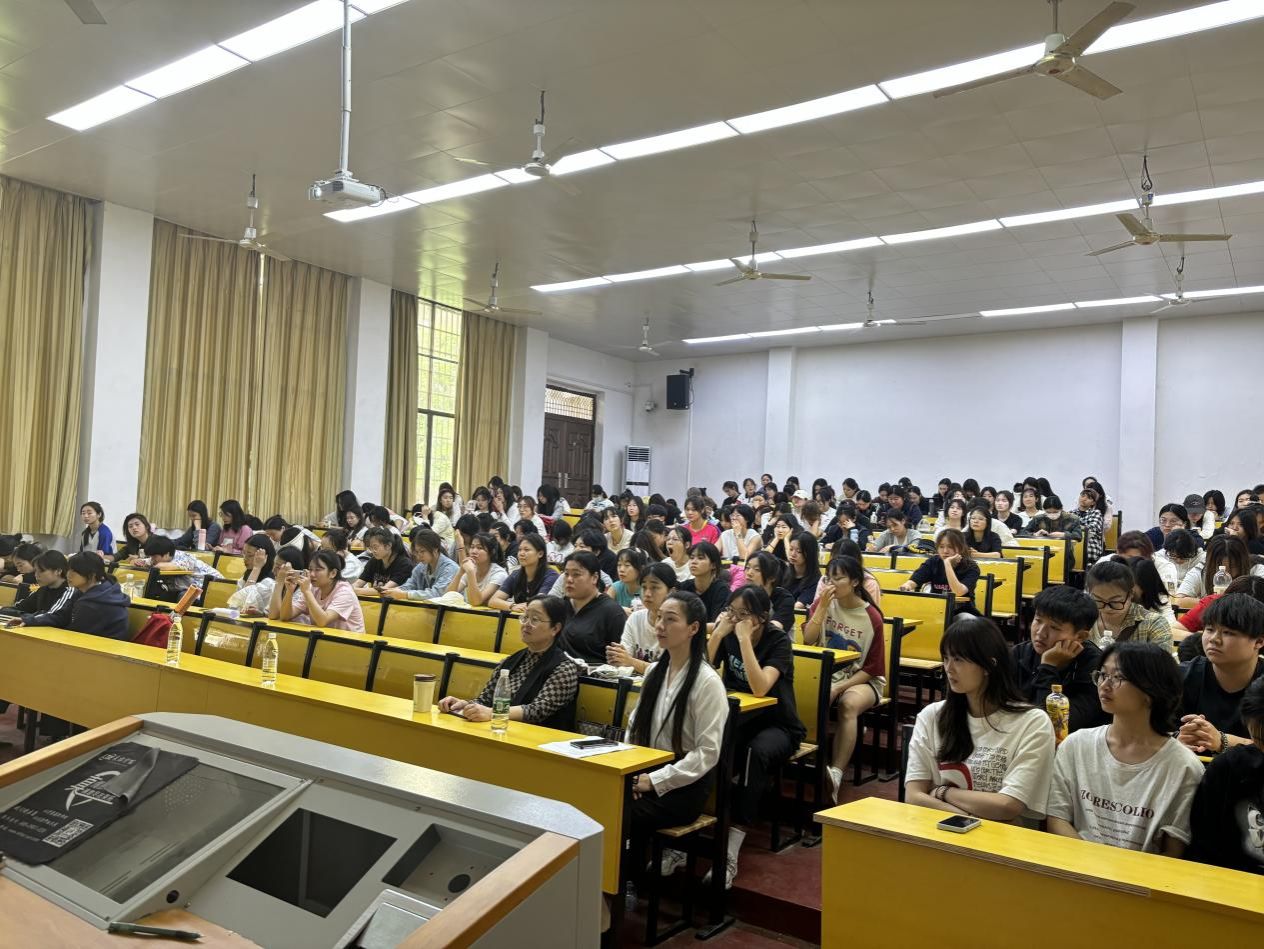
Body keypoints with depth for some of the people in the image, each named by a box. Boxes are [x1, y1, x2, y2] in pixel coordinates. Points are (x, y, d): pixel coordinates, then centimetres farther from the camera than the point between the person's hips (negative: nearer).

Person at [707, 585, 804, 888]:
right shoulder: (727, 634, -2)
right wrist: (718, 633, -20)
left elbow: (760, 687, -28)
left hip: (777, 726, -3)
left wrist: (744, 639, -29)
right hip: (737, 719, 3)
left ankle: (731, 852, -37)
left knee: (756, 752, -38)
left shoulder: (779, 640, -13)